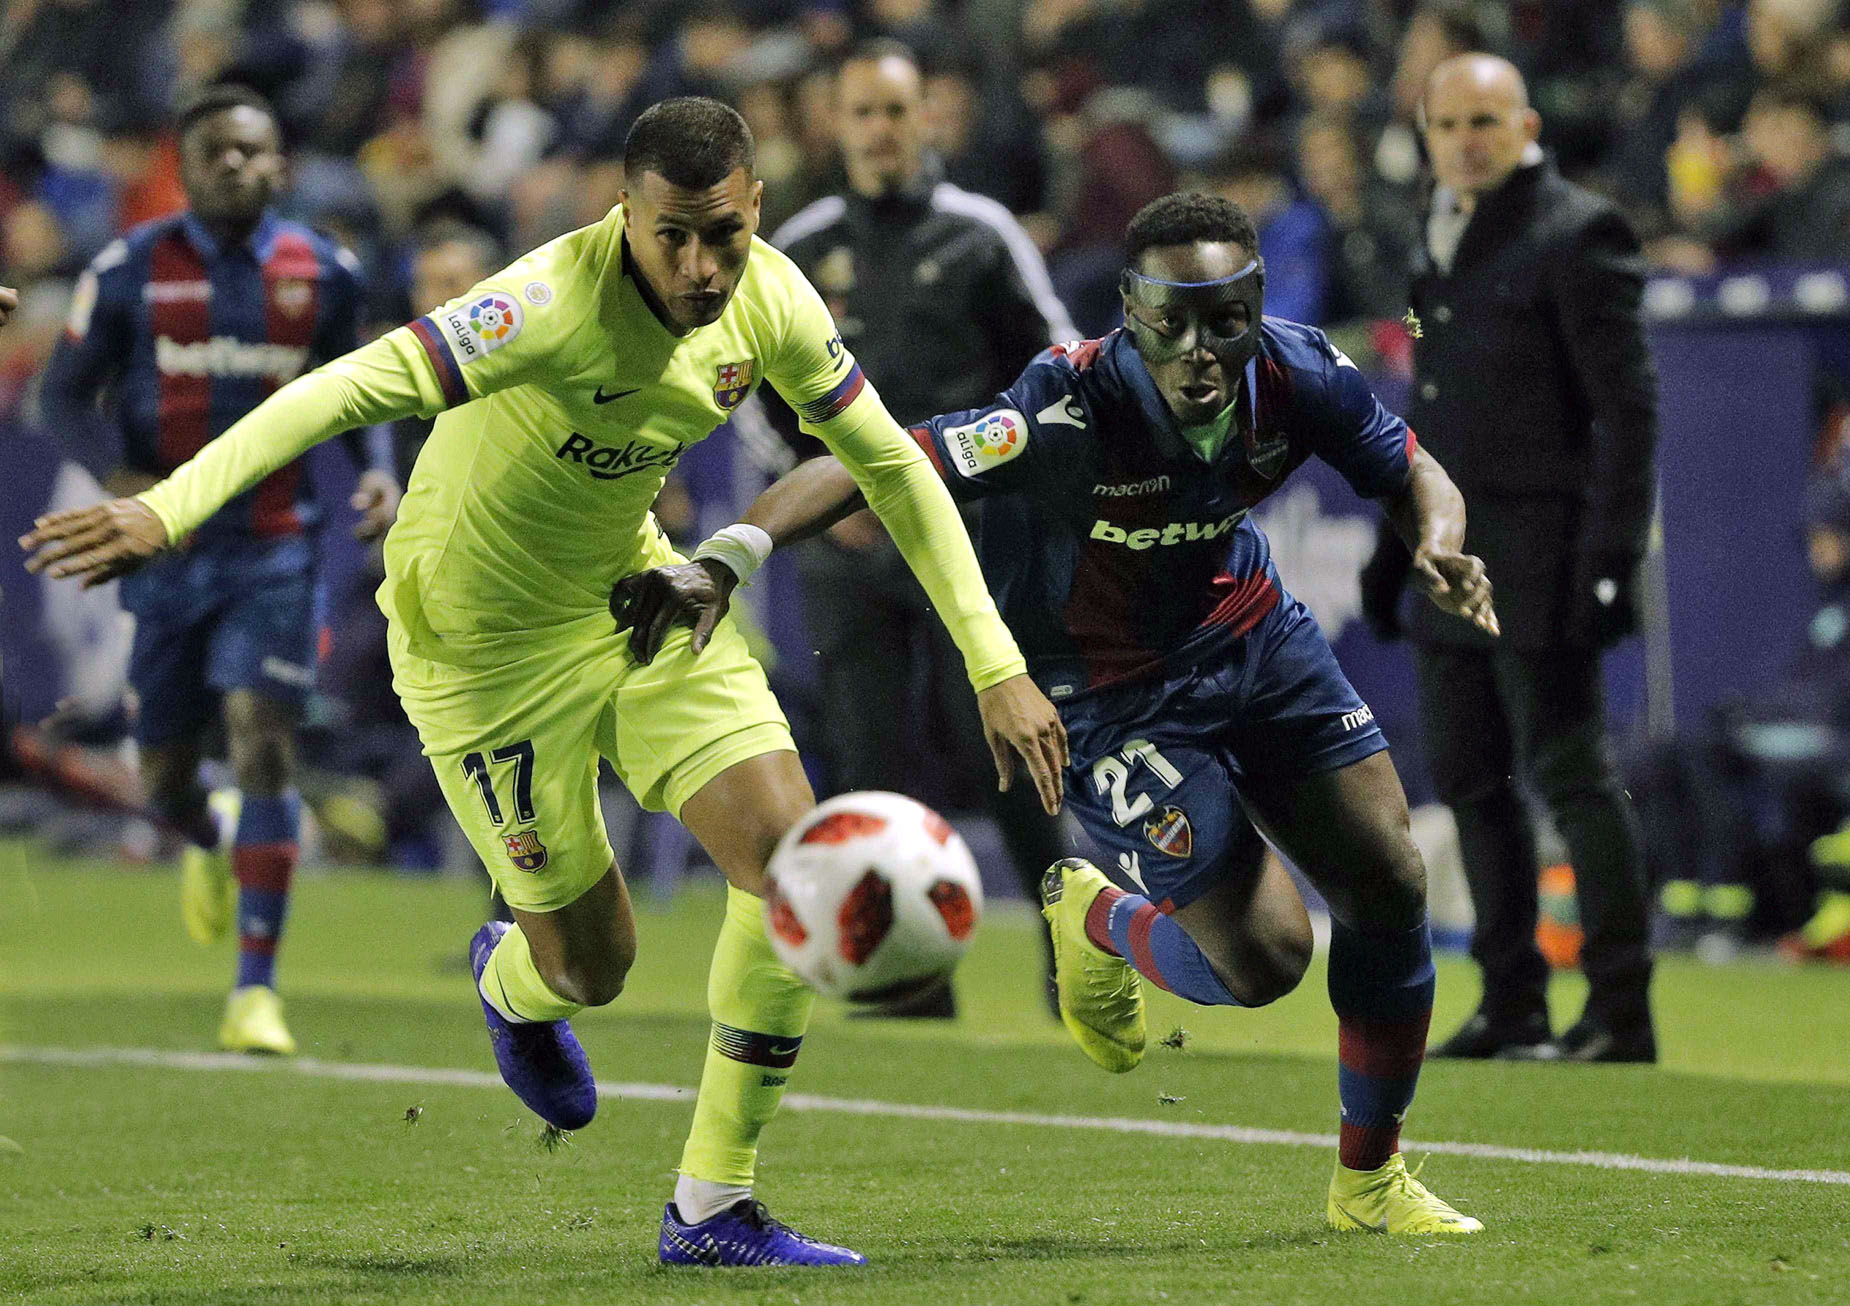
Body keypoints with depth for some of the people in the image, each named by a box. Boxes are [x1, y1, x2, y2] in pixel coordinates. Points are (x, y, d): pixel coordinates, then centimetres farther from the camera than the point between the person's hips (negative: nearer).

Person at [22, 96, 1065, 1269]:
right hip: (485, 633, -6)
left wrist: (997, 665, -1)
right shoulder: (560, 301, -33)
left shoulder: (771, 299, -12)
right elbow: (358, 388, -42)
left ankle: (713, 1210, 3)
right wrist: (165, 510, -54)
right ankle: (513, 987, 46)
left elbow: (891, 464, 2)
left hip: (633, 591, 6)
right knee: (590, 966, 4)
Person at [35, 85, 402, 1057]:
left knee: (263, 742, -15)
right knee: (164, 772, 6)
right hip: (167, 548, 0)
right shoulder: (132, 270, -4)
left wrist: (379, 469, -3)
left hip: (272, 547, 0)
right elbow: (66, 394, 0)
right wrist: (124, 476, -18)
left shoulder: (323, 273, 2)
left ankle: (255, 991, -12)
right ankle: (207, 841, 47)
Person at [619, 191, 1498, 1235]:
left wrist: (1438, 544, -25)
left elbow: (1412, 472, -1)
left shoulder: (1298, 374, -20)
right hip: (1120, 696, -5)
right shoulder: (1072, 412, -35)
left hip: (1255, 633, 5)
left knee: (1392, 884, 0)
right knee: (1263, 960, -11)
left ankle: (1371, 1177, 23)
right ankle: (1096, 921, 26)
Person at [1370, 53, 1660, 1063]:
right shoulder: (1438, 240, 15)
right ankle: (1511, 1001, 17)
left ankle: (1621, 1009, -2)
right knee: (1469, 779, 10)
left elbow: (1628, 406, -13)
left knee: (1569, 772, -7)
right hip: (1451, 558, 8)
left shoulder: (1576, 234, -9)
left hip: (1542, 559, -8)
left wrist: (1610, 557, -18)